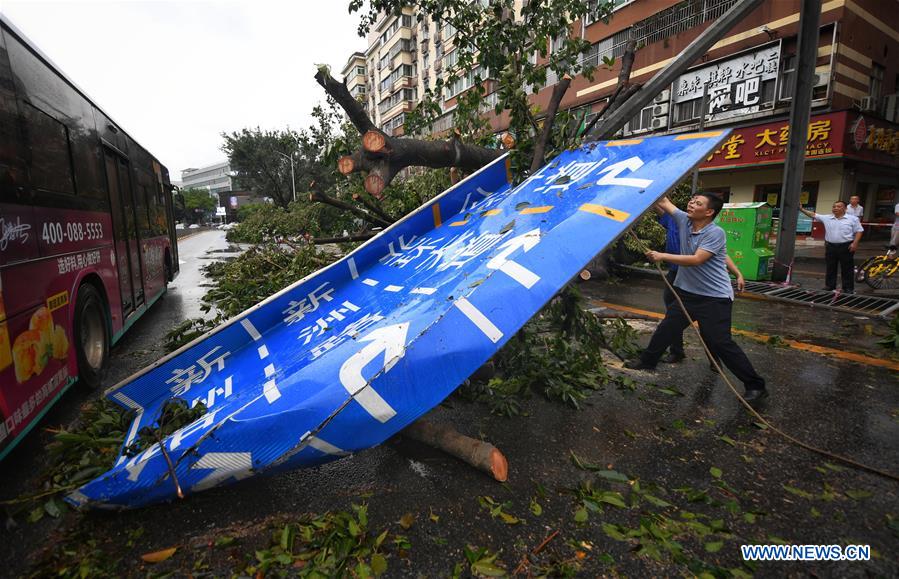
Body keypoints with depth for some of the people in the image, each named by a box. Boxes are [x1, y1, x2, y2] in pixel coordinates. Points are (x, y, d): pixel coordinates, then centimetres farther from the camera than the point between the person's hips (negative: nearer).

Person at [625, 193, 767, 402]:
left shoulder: (716, 233, -17)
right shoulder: (684, 220, 1)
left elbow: (697, 259, -26)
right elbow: (663, 202, 5)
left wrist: (662, 256, -26)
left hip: (715, 297, -7)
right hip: (687, 292, 7)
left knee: (721, 342, -7)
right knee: (666, 328, 14)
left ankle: (756, 386, 7)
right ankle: (647, 360, 32)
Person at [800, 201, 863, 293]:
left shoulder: (853, 219, 0)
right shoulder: (826, 218, 7)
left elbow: (859, 231, -1)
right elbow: (813, 215, 6)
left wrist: (855, 243, -12)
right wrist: (802, 209, -3)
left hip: (846, 247, -3)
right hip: (830, 246, 3)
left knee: (847, 269, 3)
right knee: (830, 268, 10)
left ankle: (848, 289, 11)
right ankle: (829, 287, 20)